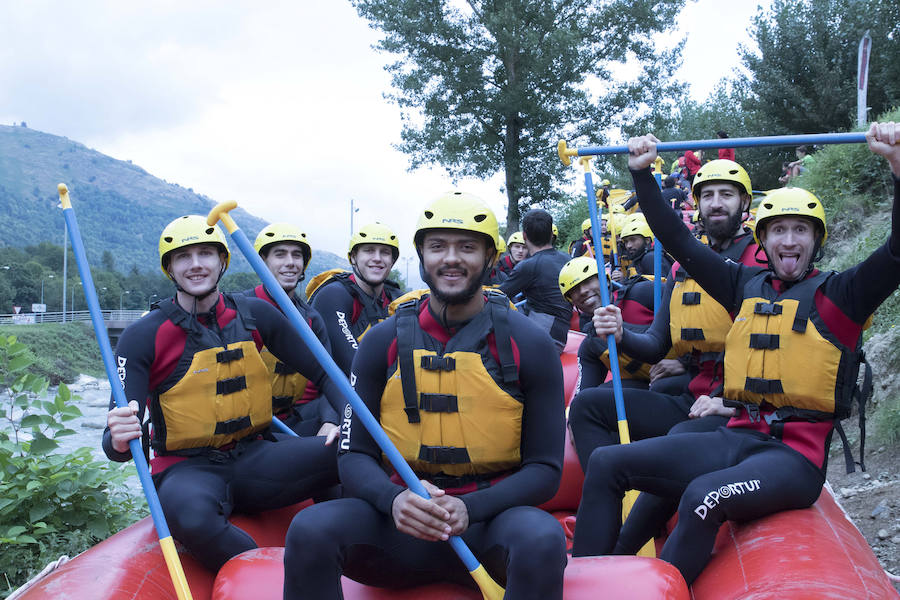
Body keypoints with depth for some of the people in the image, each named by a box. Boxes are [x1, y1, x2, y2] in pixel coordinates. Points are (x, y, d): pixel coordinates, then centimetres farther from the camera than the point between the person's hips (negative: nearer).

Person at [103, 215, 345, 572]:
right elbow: (117, 441, -10)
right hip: (186, 469, -3)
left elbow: (323, 374, 9)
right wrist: (119, 442, -36)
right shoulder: (143, 337, -6)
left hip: (253, 458, 3)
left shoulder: (254, 315, 3)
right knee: (189, 512, -41)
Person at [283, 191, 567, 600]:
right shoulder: (385, 341, 2)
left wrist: (469, 508, -20)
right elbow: (355, 454, 2)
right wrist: (394, 499, -21)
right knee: (310, 530, -27)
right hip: (403, 524, 2)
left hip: (491, 515, -1)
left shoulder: (528, 345, -2)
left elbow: (545, 468, -2)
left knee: (542, 539, -36)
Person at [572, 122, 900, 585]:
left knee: (704, 497, -36)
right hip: (738, 438, 6)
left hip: (798, 452, -5)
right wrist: (642, 173, 12)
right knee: (606, 463, -5)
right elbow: (678, 241, 17)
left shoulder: (838, 295, 2)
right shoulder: (747, 286, 15)